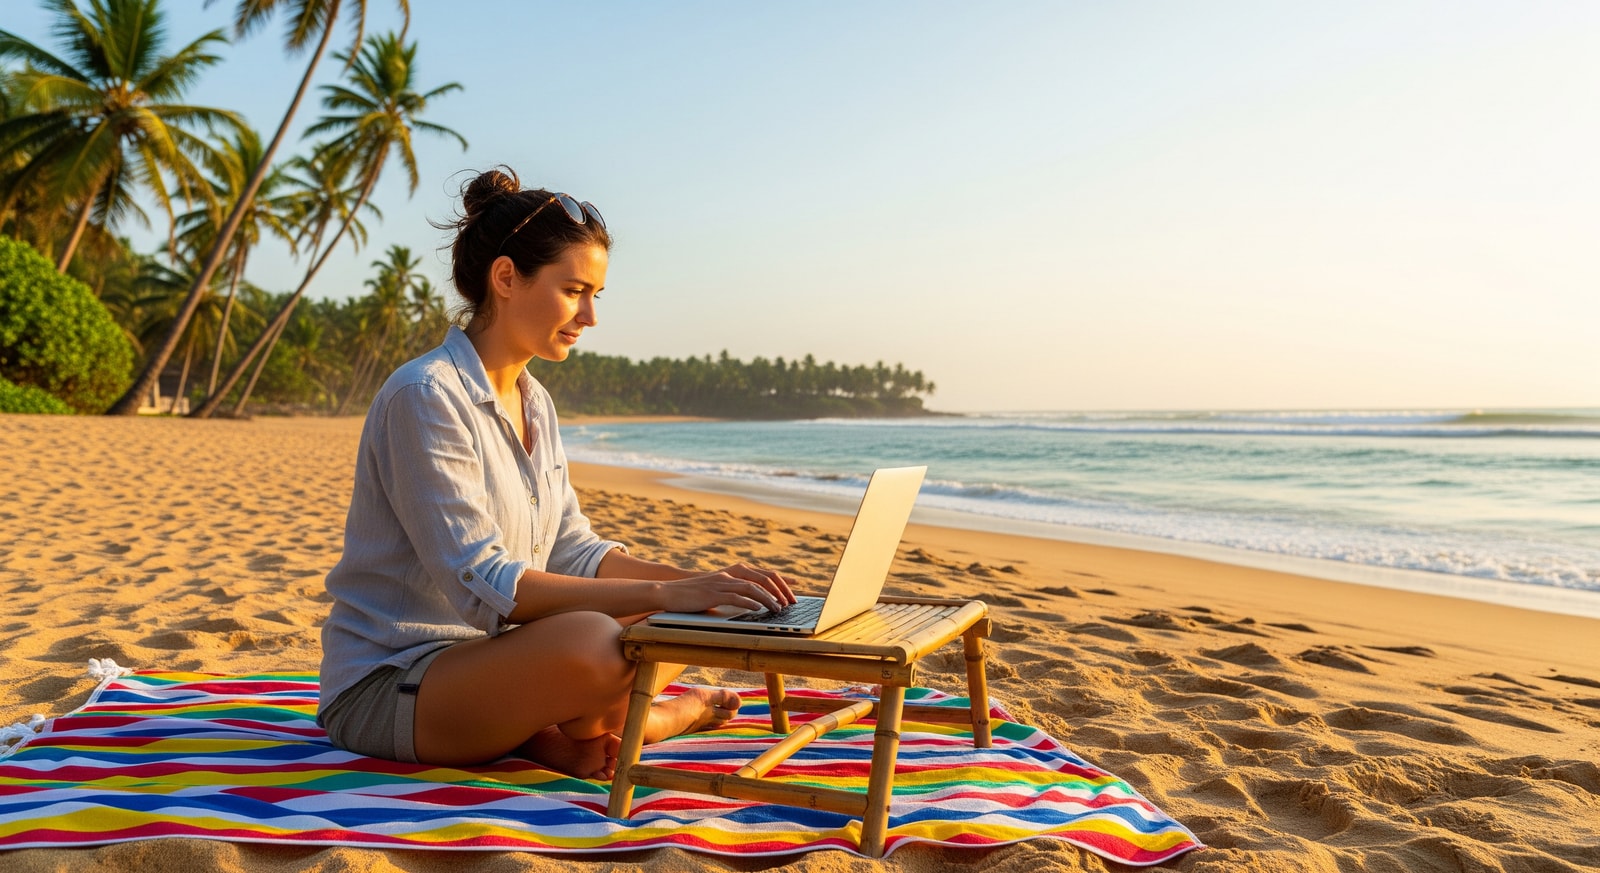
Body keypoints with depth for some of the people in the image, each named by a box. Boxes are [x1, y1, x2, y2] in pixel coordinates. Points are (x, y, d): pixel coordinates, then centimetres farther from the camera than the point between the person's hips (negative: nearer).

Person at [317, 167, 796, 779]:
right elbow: (482, 585, -27)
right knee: (593, 644, -34)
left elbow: (574, 552, 7)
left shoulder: (533, 402, 9)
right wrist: (661, 593, -30)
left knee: (689, 621, 3)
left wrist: (697, 581, -9)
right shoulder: (426, 396, -19)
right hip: (385, 686, -9)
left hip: (489, 651, 9)